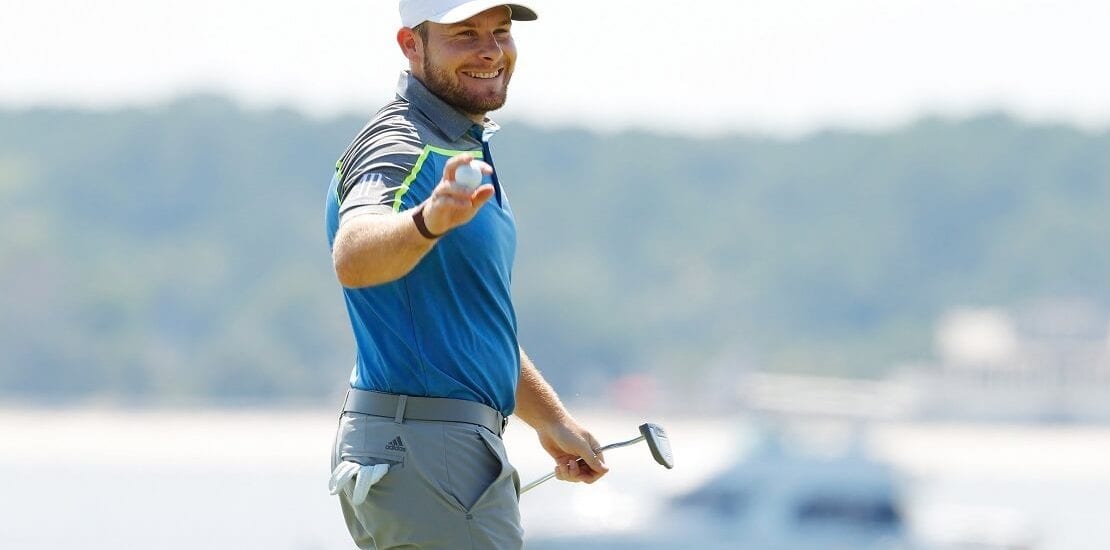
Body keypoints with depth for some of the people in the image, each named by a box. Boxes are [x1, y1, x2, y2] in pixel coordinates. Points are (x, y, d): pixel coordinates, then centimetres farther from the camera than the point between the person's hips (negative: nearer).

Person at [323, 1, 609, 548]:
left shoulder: (463, 147, 17)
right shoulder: (400, 146, -15)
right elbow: (352, 257, -38)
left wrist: (552, 420, 27)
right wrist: (427, 222, -58)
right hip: (424, 459, -10)